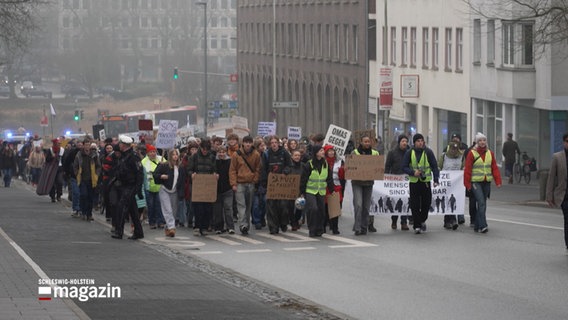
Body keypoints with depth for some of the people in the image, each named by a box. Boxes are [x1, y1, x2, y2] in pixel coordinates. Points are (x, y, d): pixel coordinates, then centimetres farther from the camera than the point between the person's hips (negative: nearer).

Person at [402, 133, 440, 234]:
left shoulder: (428, 152, -1)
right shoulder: (409, 153, -1)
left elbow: (434, 166, 1)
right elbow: (404, 167, 0)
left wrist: (436, 179, -10)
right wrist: (413, 172, -18)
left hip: (426, 181, 0)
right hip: (414, 181, 0)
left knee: (426, 203, 4)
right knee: (415, 205, -3)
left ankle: (422, 220, 30)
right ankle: (417, 226, 5)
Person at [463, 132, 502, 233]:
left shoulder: (490, 153, 10)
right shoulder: (472, 153, -4)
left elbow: (495, 168, 9)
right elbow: (467, 169, -4)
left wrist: (498, 181, 0)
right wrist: (467, 184, -8)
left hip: (487, 182, 5)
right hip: (476, 182, -5)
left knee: (483, 204, 9)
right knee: (481, 203, -17)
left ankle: (477, 226, 18)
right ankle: (483, 226, -21)